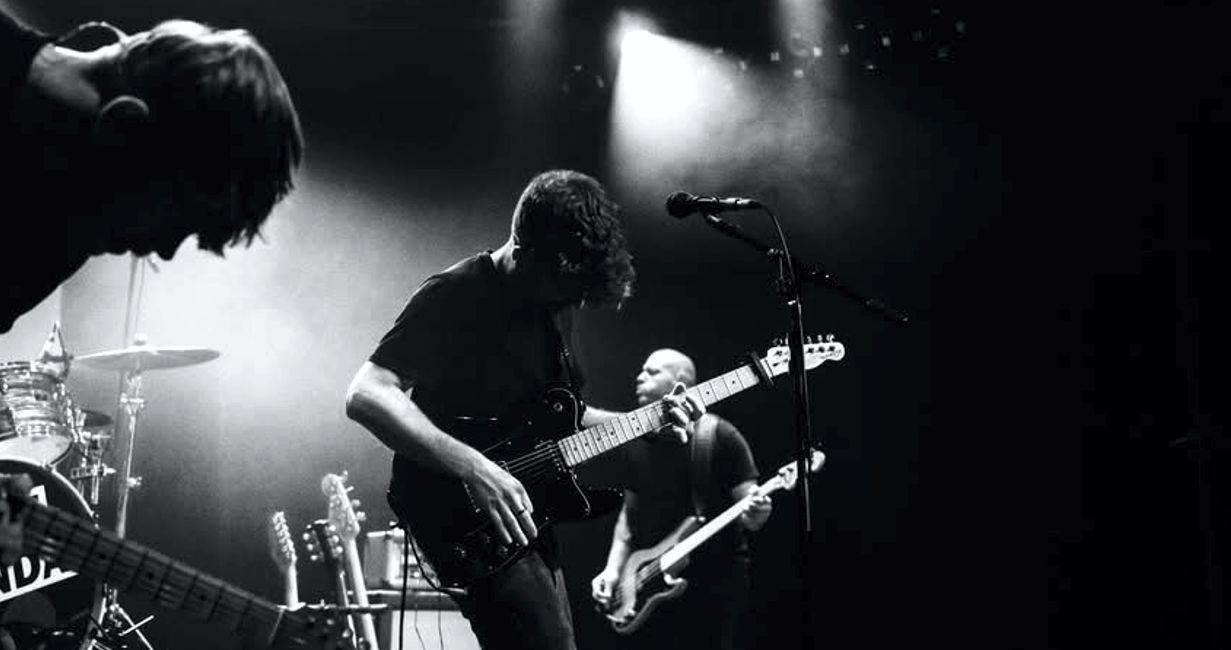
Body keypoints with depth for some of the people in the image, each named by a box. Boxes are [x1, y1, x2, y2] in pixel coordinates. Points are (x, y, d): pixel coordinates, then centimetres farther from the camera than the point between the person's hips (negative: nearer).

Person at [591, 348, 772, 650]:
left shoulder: (719, 435, -7)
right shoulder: (635, 443, 9)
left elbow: (747, 505, -6)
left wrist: (755, 513, -29)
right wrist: (613, 568, 4)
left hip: (717, 579, -5)